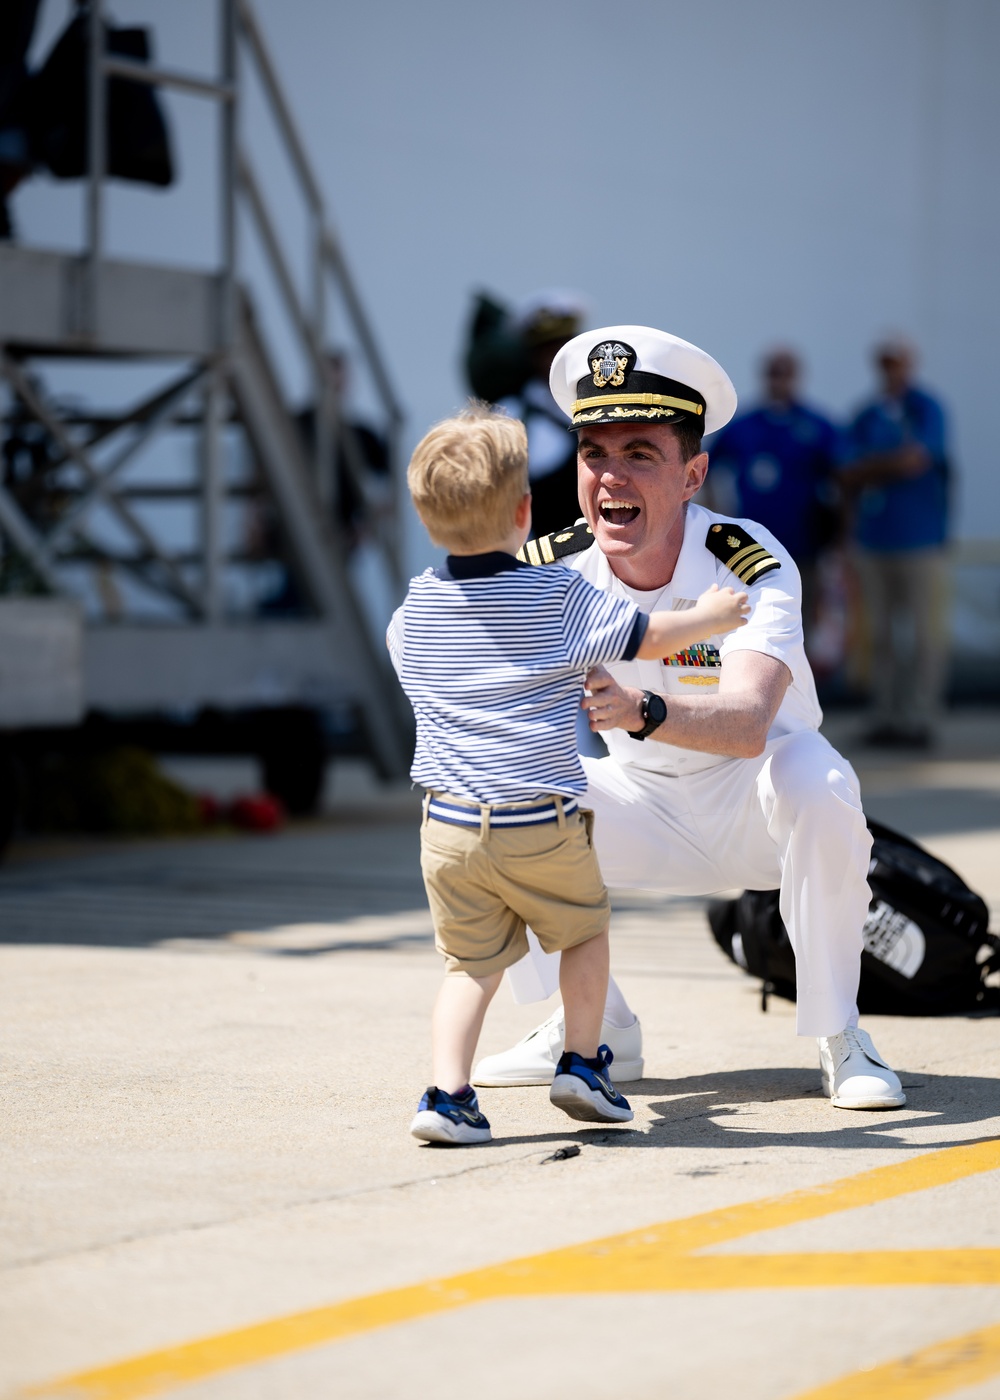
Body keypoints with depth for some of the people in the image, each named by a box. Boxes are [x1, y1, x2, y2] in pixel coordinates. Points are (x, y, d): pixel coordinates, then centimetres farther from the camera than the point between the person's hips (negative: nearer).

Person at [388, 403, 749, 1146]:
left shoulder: (414, 611, 3)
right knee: (586, 927, 21)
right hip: (543, 827, -3)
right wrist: (708, 617, 24)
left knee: (473, 960, 11)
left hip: (448, 826, 3)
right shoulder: (563, 599, -8)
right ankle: (583, 1063, 23)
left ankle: (448, 1091, -1)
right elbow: (649, 637, 4)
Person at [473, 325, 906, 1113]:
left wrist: (639, 711, -64)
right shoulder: (557, 569, -15)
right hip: (651, 812, 4)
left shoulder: (748, 564, -27)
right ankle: (599, 1031, 2)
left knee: (812, 779, -36)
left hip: (756, 811, -4)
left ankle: (839, 1035, -18)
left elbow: (748, 719, -45)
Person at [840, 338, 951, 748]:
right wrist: (892, 463, -8)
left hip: (920, 540, -5)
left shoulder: (926, 410, -2)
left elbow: (917, 459, -15)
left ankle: (919, 718, -3)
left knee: (924, 633, -5)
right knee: (882, 634, 7)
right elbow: (850, 476, 7)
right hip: (874, 539, 5)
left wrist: (871, 468, -3)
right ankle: (886, 717, 11)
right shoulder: (866, 418, 14)